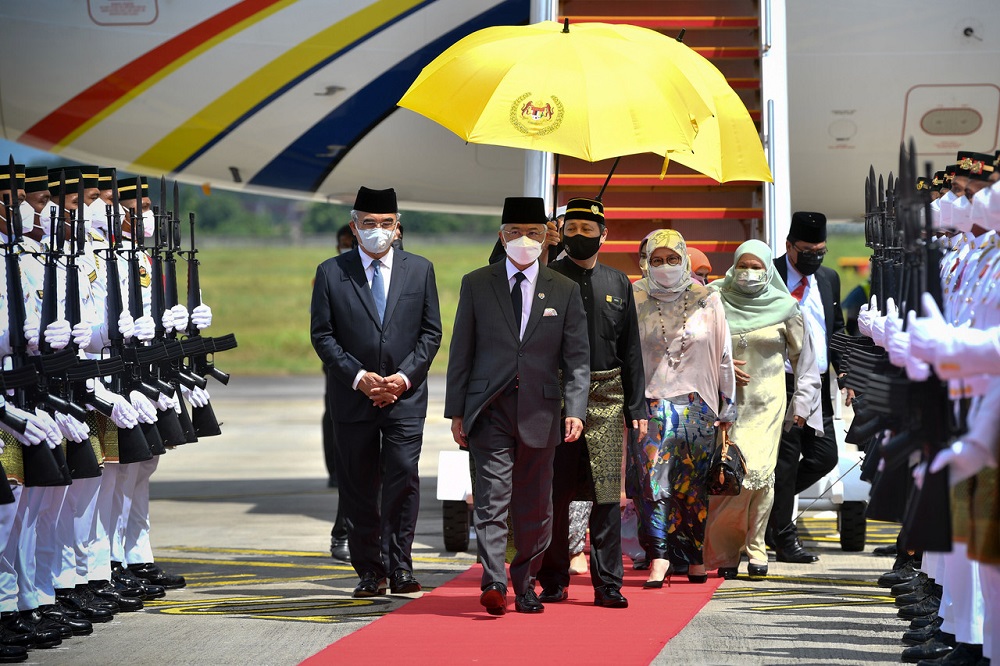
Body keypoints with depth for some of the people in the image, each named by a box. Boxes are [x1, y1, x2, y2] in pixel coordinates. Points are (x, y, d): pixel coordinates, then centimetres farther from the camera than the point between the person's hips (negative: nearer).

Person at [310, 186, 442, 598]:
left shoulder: (419, 270, 8)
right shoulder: (331, 273, 4)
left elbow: (431, 332, 7)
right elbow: (322, 335, 1)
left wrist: (404, 377, -7)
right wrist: (358, 376, -10)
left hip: (405, 395, 0)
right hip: (352, 396, 0)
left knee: (403, 479, -12)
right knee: (358, 488, 4)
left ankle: (399, 567, -4)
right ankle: (369, 572, 12)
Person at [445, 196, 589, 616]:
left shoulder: (565, 290, 8)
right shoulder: (476, 284, 7)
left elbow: (577, 357, 5)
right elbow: (461, 352, 7)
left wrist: (575, 410, -7)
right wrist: (456, 411, 2)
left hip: (540, 409, 1)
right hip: (488, 408, -1)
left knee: (534, 504, 7)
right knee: (492, 498, -11)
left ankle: (525, 582, 20)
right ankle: (493, 584, -20)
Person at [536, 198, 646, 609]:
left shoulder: (618, 283, 12)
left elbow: (630, 349, 14)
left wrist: (636, 407, 8)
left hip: (607, 398, 2)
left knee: (607, 494, -1)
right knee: (554, 494, 2)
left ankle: (607, 584, 2)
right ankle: (553, 583, 11)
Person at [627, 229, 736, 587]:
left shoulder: (707, 301, 5)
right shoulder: (636, 303, 6)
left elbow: (723, 356, 9)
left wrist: (726, 406, 9)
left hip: (697, 406, 0)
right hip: (652, 406, 0)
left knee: (694, 484, 2)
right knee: (653, 481, -10)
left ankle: (694, 558, 13)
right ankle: (658, 559, -11)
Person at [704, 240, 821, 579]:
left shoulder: (784, 307, 3)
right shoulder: (716, 300, 2)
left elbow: (804, 358, 11)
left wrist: (802, 402, 7)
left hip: (766, 403, 0)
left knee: (760, 474, -10)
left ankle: (755, 547, 1)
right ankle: (725, 551, 5)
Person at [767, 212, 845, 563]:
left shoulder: (829, 278, 14)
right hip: (782, 385, -6)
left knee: (824, 457, 4)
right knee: (786, 459, -2)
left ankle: (770, 504, 25)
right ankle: (785, 539, 6)